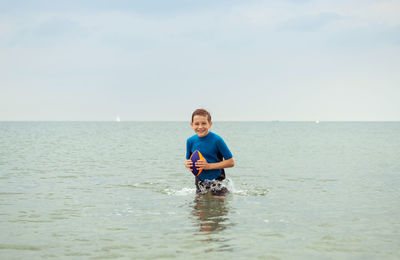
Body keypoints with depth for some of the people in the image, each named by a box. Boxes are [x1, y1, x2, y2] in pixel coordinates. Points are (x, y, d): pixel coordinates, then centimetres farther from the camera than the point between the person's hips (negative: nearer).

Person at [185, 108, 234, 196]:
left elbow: (231, 162, -15)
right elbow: (188, 160, 12)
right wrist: (187, 164, -14)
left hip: (216, 180, -4)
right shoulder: (190, 141, -3)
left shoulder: (217, 140, -17)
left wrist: (209, 166, -22)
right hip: (200, 181, 4)